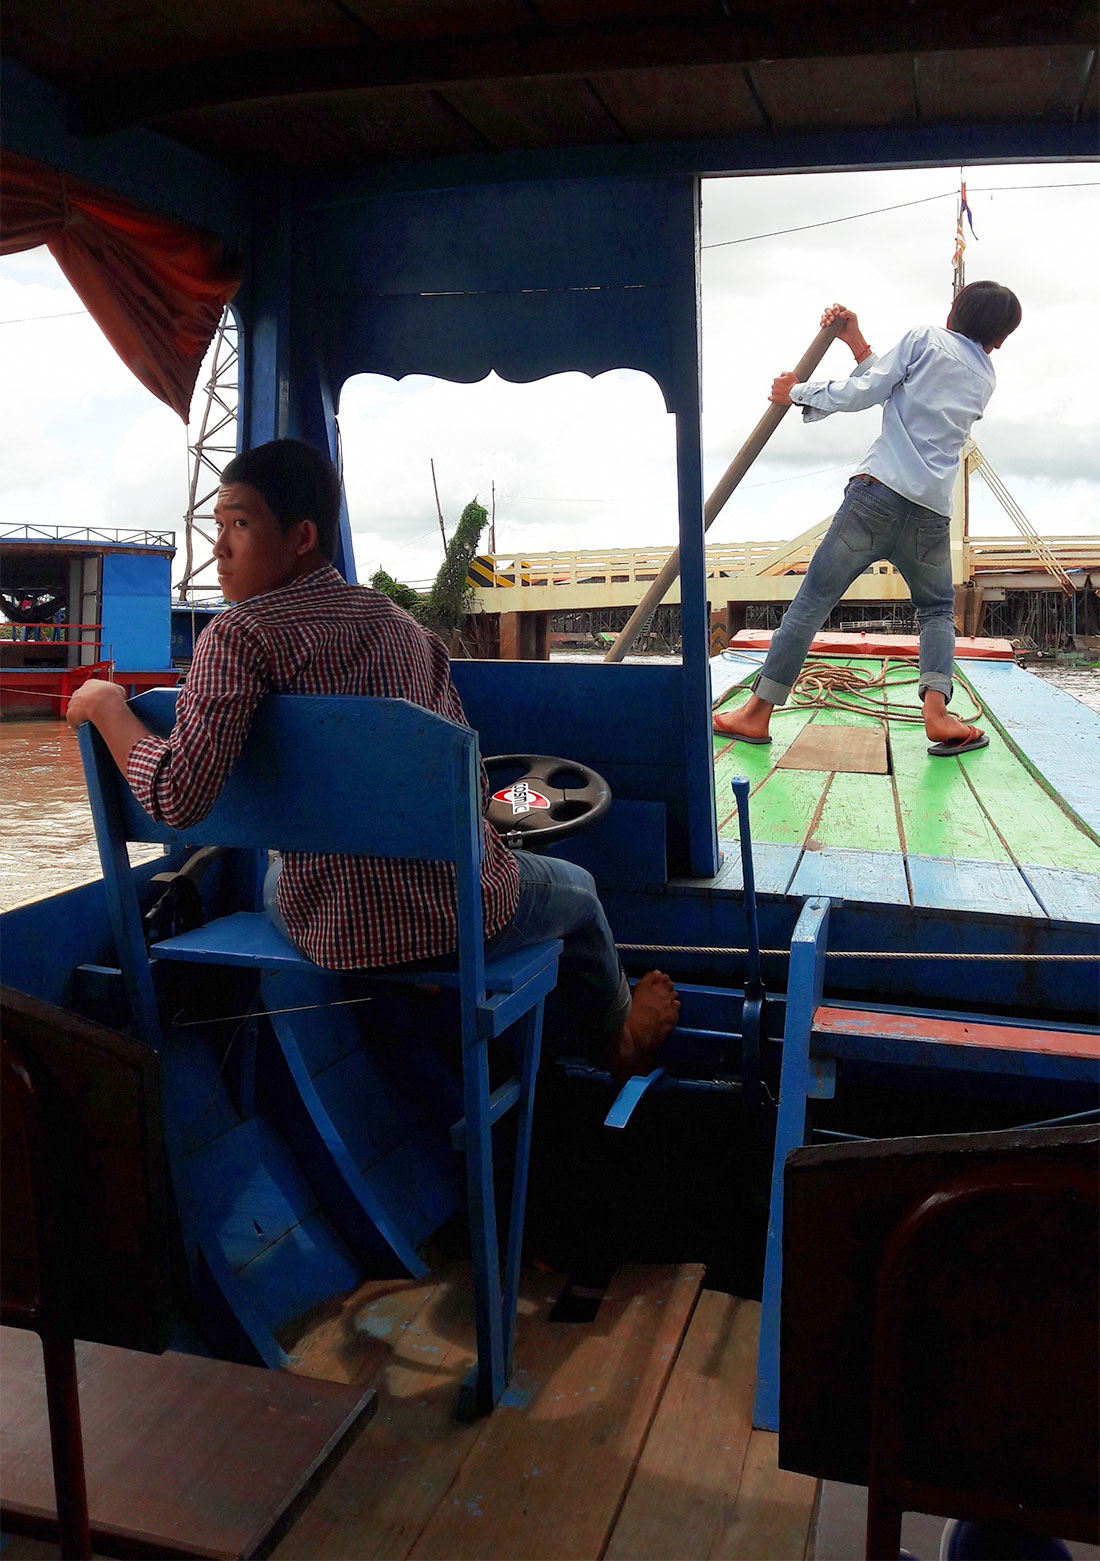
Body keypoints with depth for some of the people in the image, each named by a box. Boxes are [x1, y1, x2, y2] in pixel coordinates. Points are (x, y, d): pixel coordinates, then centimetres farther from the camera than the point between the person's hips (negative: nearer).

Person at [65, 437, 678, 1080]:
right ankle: (620, 1037, 62)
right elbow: (471, 783, 9)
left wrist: (106, 705, -6)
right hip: (467, 917, 2)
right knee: (576, 887, 36)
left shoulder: (239, 635, -12)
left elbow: (178, 796, -23)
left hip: (336, 934, -1)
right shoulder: (408, 627, 4)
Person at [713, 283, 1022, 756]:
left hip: (879, 491, -4)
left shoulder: (925, 339, 10)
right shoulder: (985, 378, 23)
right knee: (937, 610, 21)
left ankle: (757, 712, 0)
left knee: (812, 599, -1)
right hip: (933, 510, 4)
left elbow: (864, 392, 2)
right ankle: (936, 711, -2)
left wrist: (797, 392, 13)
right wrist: (857, 343, 27)